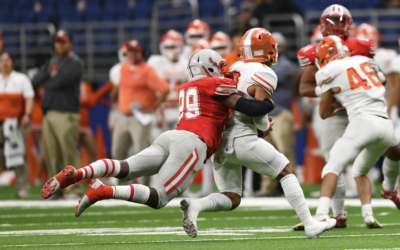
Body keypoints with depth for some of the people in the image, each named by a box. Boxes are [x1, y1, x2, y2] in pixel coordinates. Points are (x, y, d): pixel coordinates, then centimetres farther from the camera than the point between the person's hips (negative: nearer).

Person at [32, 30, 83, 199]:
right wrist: (51, 77, -3)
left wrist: (46, 82, 4)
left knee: (70, 153, -10)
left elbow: (59, 82, -15)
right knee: (51, 154, 6)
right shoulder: (51, 62, 20)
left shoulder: (74, 63, -4)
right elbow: (36, 80, 9)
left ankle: (75, 189, -9)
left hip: (66, 113, -7)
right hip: (49, 113, 7)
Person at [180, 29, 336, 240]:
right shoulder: (264, 75, -5)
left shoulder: (234, 70, 16)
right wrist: (266, 127, 8)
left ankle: (194, 206, -19)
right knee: (286, 172, 9)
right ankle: (310, 225, 5)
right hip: (242, 138, -6)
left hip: (220, 141, 6)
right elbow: (259, 114, -14)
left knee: (231, 199, 8)